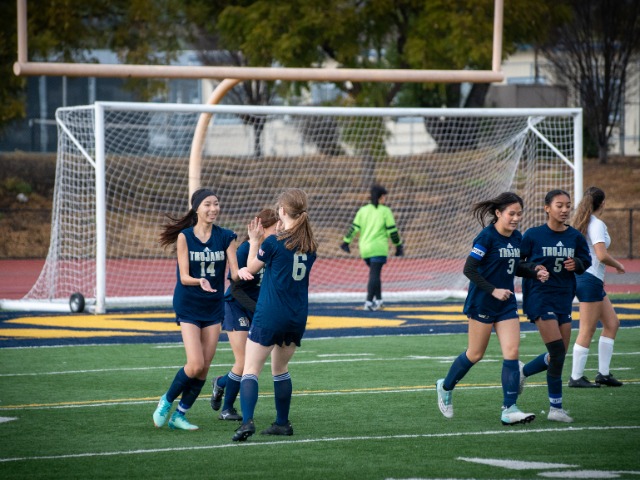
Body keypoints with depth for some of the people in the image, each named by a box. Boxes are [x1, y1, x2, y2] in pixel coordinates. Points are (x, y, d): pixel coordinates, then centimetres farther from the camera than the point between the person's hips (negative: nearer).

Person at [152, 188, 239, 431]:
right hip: (188, 305, -4)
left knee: (205, 367, 2)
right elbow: (184, 277, -13)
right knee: (195, 365, -15)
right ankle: (167, 400, 11)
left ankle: (179, 415, 17)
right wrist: (200, 281, -34)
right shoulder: (185, 237, -9)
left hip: (214, 307, 4)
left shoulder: (226, 237, -1)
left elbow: (236, 273, -7)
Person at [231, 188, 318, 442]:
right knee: (281, 369, 22)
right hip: (298, 317, 6)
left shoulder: (273, 242, -12)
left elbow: (251, 268, 2)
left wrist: (254, 240, 13)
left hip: (270, 315, -6)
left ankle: (247, 421, -24)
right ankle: (282, 423, 25)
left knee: (250, 370, -6)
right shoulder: (310, 244, 5)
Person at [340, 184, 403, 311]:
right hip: (378, 248, -5)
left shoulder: (363, 210, 8)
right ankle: (369, 302, -19)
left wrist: (346, 242, 5)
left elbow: (354, 228, 3)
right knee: (374, 275, -8)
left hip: (364, 248, 5)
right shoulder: (385, 211, -3)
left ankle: (378, 300, 21)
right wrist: (398, 245, 6)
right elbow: (392, 230, -3)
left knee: (375, 274, 20)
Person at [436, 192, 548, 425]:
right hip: (482, 303, -6)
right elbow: (469, 269, -18)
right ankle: (445, 387, 31)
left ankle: (509, 409, -7)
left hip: (506, 304, 6)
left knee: (511, 353, -6)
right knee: (475, 354, 6)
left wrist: (534, 272, 2)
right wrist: (493, 290, -22)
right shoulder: (487, 237, -16)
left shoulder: (517, 237, 6)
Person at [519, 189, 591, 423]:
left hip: (564, 299, 6)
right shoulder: (533, 235, -7)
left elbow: (586, 261, 13)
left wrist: (577, 264, -8)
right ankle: (556, 407, -5)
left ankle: (522, 372, 35)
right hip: (540, 297, -6)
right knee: (557, 351, -14)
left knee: (559, 355, 8)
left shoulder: (575, 237, 4)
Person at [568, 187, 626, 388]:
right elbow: (602, 255, -24)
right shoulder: (597, 224, -16)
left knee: (612, 323, 14)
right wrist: (617, 265, -7)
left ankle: (603, 373, 15)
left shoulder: (581, 223, 12)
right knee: (587, 330, -4)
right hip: (590, 279, -10)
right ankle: (576, 377, 0)